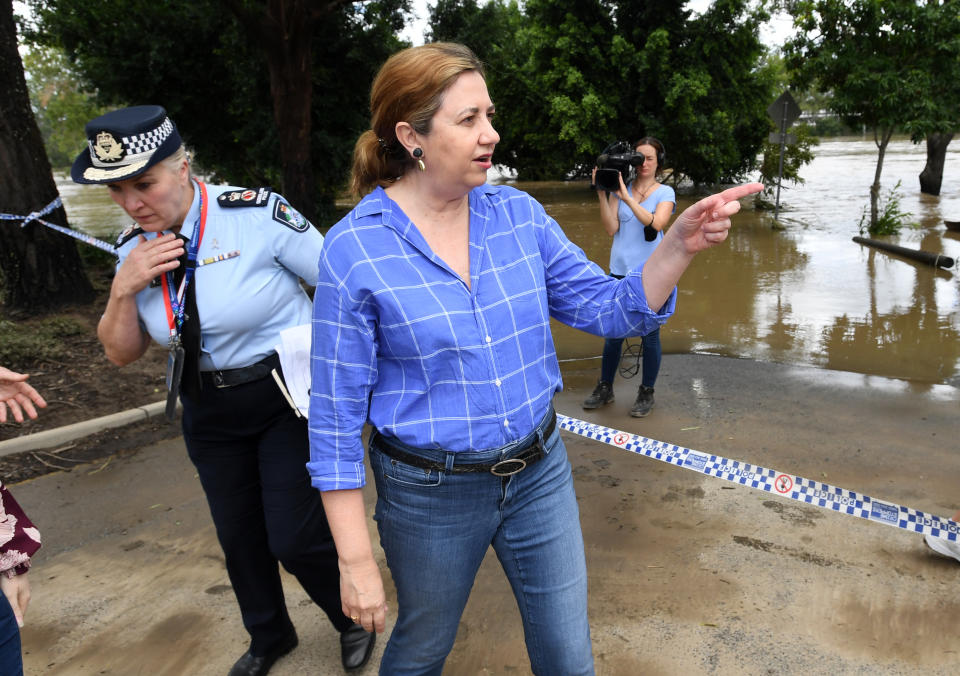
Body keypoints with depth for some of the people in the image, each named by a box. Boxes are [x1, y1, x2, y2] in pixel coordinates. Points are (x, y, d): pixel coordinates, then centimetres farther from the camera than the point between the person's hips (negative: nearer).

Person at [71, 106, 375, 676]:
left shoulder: (257, 215, -20)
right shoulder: (136, 249, -2)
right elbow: (122, 353, 3)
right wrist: (124, 289, -14)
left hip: (289, 398, -5)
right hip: (209, 414, 6)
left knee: (296, 538, -3)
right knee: (239, 537, 19)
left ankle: (354, 620, 32)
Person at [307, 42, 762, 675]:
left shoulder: (519, 214, -4)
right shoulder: (353, 250, -16)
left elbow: (611, 309, -4)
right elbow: (336, 418, -12)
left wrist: (679, 245, -22)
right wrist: (355, 560, -10)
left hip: (540, 472, 4)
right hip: (431, 492, -3)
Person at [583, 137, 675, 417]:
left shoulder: (665, 192, 1)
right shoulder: (619, 188, 6)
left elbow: (656, 223, -18)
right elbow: (611, 228, -4)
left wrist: (628, 197, -24)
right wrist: (602, 194, -12)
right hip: (620, 271, 2)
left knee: (649, 335, 6)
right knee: (613, 334, 9)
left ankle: (646, 393, 21)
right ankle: (605, 388, 25)